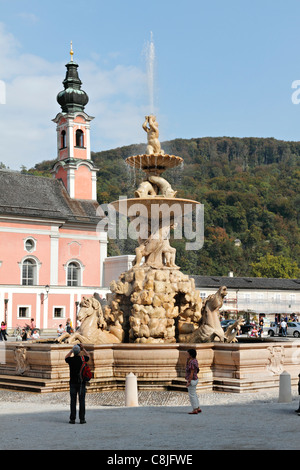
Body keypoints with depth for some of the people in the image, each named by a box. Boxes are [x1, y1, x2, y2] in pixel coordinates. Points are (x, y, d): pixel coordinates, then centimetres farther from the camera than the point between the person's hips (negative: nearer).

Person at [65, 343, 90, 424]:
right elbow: (88, 356, 20)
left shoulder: (71, 360, -5)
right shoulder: (82, 359, -4)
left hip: (73, 383, 0)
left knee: (73, 401, 2)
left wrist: (71, 350, 17)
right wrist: (83, 349, 14)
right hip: (81, 383, 0)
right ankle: (82, 419, 1)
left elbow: (66, 358, 21)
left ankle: (72, 419, 1)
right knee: (82, 401, 2)